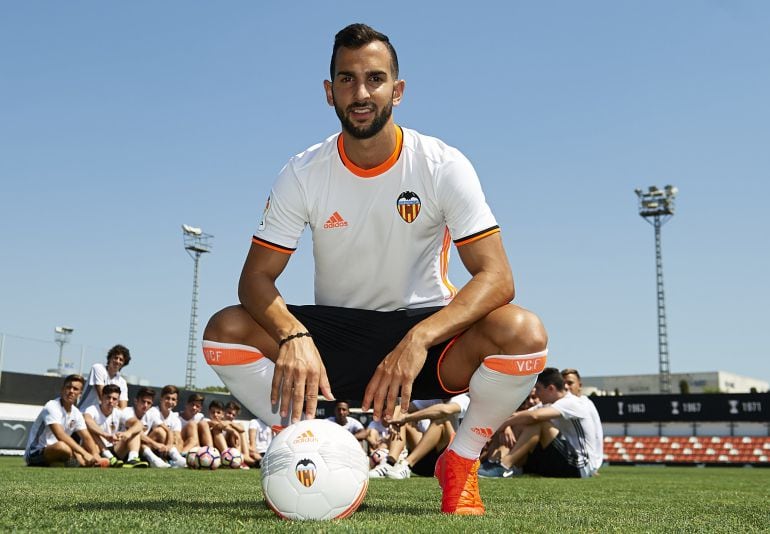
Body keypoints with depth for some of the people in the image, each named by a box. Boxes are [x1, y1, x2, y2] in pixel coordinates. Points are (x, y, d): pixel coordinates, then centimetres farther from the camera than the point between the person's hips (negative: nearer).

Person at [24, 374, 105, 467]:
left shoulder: (76, 413, 7)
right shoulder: (51, 407, -18)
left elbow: (86, 437, 3)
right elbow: (60, 435, -31)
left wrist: (95, 456, -18)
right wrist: (84, 453, -37)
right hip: (35, 454, -9)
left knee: (94, 448, 7)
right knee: (62, 447, -40)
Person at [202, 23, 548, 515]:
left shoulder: (443, 166, -13)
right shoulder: (303, 174, -8)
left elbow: (496, 276, -20)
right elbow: (257, 276, -11)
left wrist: (419, 340, -37)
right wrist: (294, 337, -34)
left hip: (427, 330, -1)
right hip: (333, 333, 2)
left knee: (524, 332, -31)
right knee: (225, 330, -22)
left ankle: (460, 463, -4)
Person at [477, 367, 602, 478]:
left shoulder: (572, 404, -15)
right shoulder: (550, 405, 14)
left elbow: (533, 416, -30)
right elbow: (518, 416, 6)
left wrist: (502, 423, -22)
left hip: (581, 469, -9)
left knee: (537, 423, -22)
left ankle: (504, 466, -25)